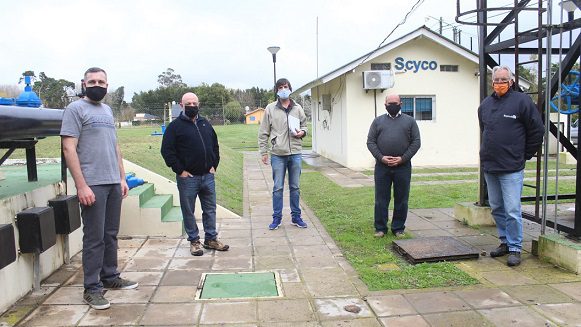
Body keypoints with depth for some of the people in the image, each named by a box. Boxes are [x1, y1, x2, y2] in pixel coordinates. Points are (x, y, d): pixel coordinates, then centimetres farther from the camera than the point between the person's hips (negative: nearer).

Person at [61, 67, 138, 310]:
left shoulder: (107, 110, 17)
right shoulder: (76, 109, -5)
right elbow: (69, 148, -12)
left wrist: (122, 178, 15)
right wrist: (81, 185, -18)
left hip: (114, 183, 7)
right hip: (93, 185, -7)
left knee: (111, 235, 14)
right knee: (94, 238, -2)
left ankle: (110, 277, 26)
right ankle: (92, 288, 8)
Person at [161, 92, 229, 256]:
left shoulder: (205, 124, 12)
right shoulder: (175, 126, -4)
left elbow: (215, 146, 19)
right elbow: (167, 150, -9)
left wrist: (214, 165, 9)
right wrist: (180, 170, -13)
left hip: (208, 176, 5)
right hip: (187, 177, -5)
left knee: (210, 209, 11)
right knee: (188, 211, 5)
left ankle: (211, 239, 23)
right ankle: (194, 241, 18)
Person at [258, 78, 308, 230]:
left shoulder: (298, 108, 7)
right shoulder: (270, 109, 1)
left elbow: (304, 125, 19)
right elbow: (263, 133, 3)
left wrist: (302, 132, -4)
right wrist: (263, 152, 0)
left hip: (295, 153, 2)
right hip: (278, 154, -2)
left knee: (295, 187, 10)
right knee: (278, 188, 4)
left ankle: (296, 216, 20)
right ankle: (277, 217, 14)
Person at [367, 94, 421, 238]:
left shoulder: (410, 121, 9)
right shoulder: (378, 121, 11)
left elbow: (416, 142, 3)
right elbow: (370, 142, 5)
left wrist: (403, 158, -9)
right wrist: (381, 157, -10)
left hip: (403, 167, 0)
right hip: (382, 166, 0)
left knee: (401, 199, 6)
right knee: (381, 199, 4)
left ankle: (398, 228, 17)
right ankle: (380, 228, 14)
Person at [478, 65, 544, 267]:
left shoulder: (522, 101, -6)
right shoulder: (485, 105, 10)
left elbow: (537, 131, -3)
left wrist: (525, 155, 0)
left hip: (511, 169, -6)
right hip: (489, 167, 6)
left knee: (512, 211, -5)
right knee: (496, 208, 13)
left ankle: (515, 248, 7)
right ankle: (505, 242, 27)